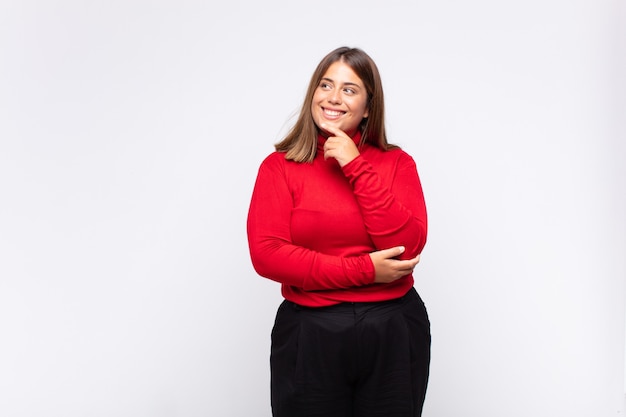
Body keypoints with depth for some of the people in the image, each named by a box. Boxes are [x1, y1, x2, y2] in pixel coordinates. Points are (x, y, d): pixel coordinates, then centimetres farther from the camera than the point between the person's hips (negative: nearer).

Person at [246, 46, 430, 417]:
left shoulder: (397, 163, 3)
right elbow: (266, 254, -11)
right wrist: (364, 270, -14)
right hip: (310, 335, -1)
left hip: (394, 333, 1)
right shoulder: (279, 166, -1)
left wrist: (356, 167, -14)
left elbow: (408, 247, -10)